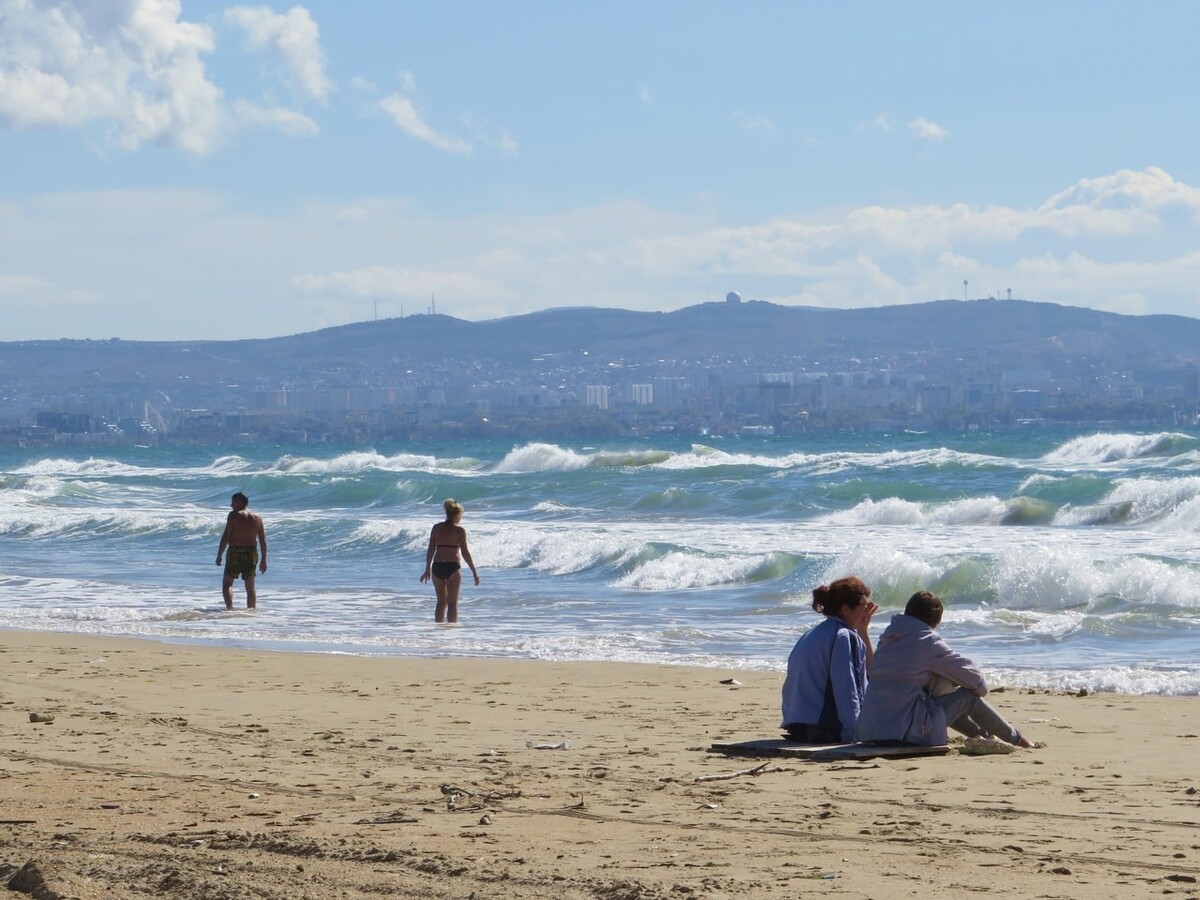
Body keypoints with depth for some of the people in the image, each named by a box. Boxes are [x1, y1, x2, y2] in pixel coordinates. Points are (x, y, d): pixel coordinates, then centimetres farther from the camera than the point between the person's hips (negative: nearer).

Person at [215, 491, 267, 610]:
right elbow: (263, 541, 8)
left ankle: (230, 607, -20)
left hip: (235, 552, -5)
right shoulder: (257, 518, 8)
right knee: (250, 587, 11)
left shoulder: (234, 515, -6)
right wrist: (263, 560, 14)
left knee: (227, 583, 0)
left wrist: (219, 555, -6)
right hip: (252, 554, 5)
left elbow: (226, 537, -11)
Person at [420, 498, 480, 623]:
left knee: (441, 602, 16)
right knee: (452, 603, 3)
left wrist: (427, 569, 14)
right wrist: (474, 572, -2)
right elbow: (465, 553, -7)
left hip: (437, 566, 4)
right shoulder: (459, 530, -6)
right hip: (453, 567, -4)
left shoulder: (436, 528, 5)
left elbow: (430, 550, 6)